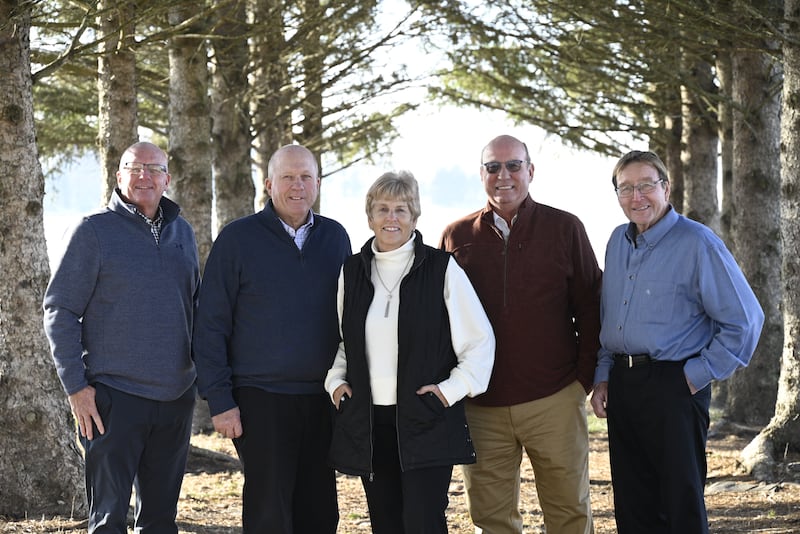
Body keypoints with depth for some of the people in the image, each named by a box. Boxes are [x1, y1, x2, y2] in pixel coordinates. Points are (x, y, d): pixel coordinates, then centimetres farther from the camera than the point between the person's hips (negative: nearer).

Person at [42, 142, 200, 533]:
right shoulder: (93, 232, -5)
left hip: (176, 397, 5)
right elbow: (60, 311, -6)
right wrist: (75, 385, -12)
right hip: (115, 395, -5)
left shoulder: (182, 233, 12)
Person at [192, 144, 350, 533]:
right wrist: (219, 400, -9)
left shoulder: (335, 237, 9)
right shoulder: (238, 238, -3)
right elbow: (210, 325, -4)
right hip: (261, 398, -4)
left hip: (322, 399, 4)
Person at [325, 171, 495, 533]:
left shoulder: (441, 269, -2)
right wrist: (335, 381, 7)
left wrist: (452, 389, -7)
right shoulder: (351, 272, 10)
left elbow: (480, 341, 2)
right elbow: (340, 341, 23)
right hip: (367, 421, 4)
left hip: (425, 421, -4)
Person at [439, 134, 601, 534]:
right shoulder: (457, 237, 8)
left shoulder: (564, 228, 5)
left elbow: (589, 307, 7)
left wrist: (586, 376, -1)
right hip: (480, 406, 1)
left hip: (555, 399, -1)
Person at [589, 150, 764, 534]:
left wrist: (698, 375, -11)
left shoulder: (697, 243, -10)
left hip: (673, 386, -7)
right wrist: (603, 378, 13)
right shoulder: (618, 242, 12)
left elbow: (744, 320, -12)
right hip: (622, 384, 7)